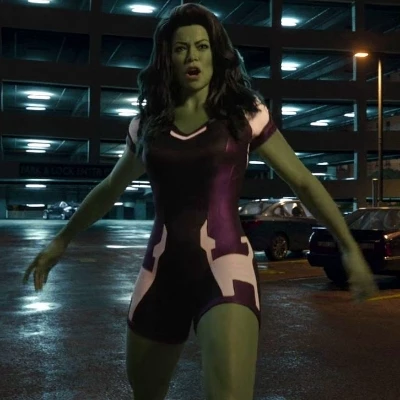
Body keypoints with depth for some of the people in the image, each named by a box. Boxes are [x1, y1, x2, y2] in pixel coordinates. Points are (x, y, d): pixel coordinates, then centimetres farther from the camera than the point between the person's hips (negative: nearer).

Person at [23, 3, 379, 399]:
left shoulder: (246, 114, 2)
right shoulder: (147, 123, 10)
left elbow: (303, 181, 6)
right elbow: (110, 188, 24)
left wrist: (349, 246, -1)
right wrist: (61, 240, 31)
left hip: (225, 264, -3)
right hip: (162, 270, 4)